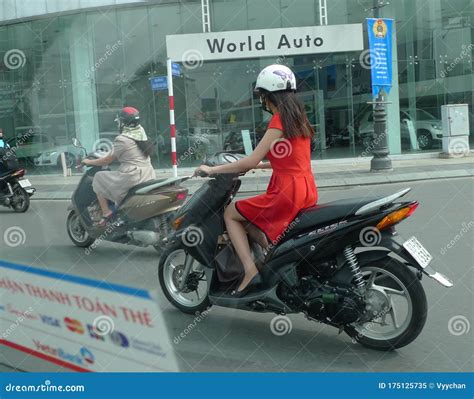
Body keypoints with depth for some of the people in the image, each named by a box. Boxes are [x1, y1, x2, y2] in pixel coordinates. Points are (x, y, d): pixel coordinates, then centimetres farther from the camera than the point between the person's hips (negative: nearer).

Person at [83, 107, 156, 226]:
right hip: (148, 176, 8)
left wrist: (89, 162, 12)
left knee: (98, 178, 10)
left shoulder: (122, 140, -12)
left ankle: (106, 212, 3)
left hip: (131, 178, -8)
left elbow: (107, 160, -3)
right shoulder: (141, 131, 10)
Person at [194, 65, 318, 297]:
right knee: (248, 216, 25)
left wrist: (212, 169, -7)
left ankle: (250, 271, -5)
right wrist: (259, 164, 26)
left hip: (288, 192, -9)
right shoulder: (297, 117, 13)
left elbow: (252, 161, -15)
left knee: (230, 213, 6)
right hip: (307, 191, 9)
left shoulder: (278, 120, -12)